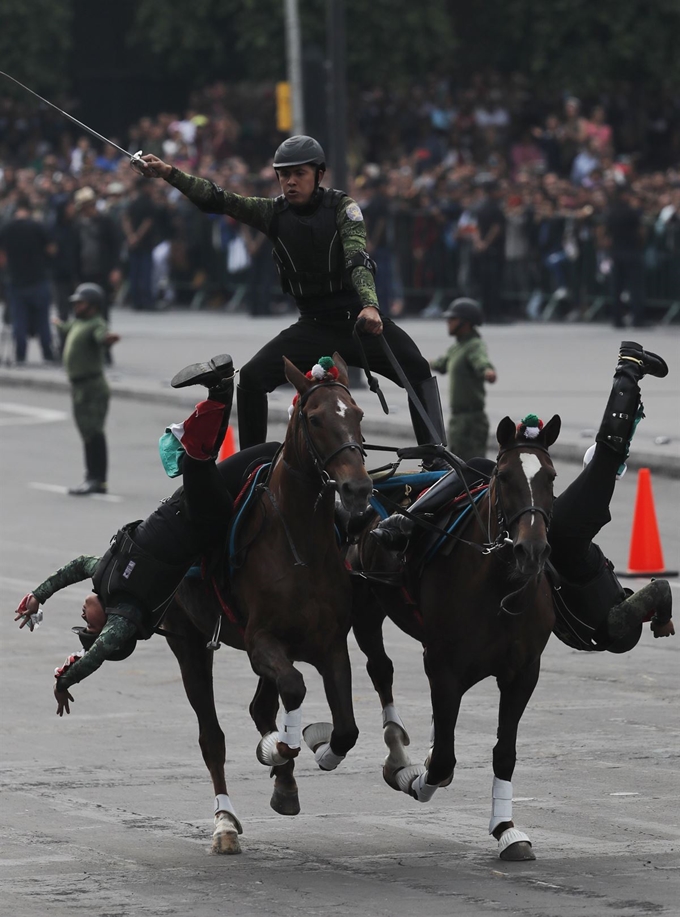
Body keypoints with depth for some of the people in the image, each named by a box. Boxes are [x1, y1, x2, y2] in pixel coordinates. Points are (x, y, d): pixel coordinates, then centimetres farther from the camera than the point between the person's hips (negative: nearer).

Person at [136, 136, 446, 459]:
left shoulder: (341, 207, -8)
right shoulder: (273, 212, 3)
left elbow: (357, 259, -21)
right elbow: (218, 200, -4)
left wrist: (370, 305, -39)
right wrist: (169, 173, -15)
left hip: (358, 319, -3)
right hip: (312, 326, 3)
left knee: (417, 370, -21)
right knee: (251, 378, -11)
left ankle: (437, 460, -20)